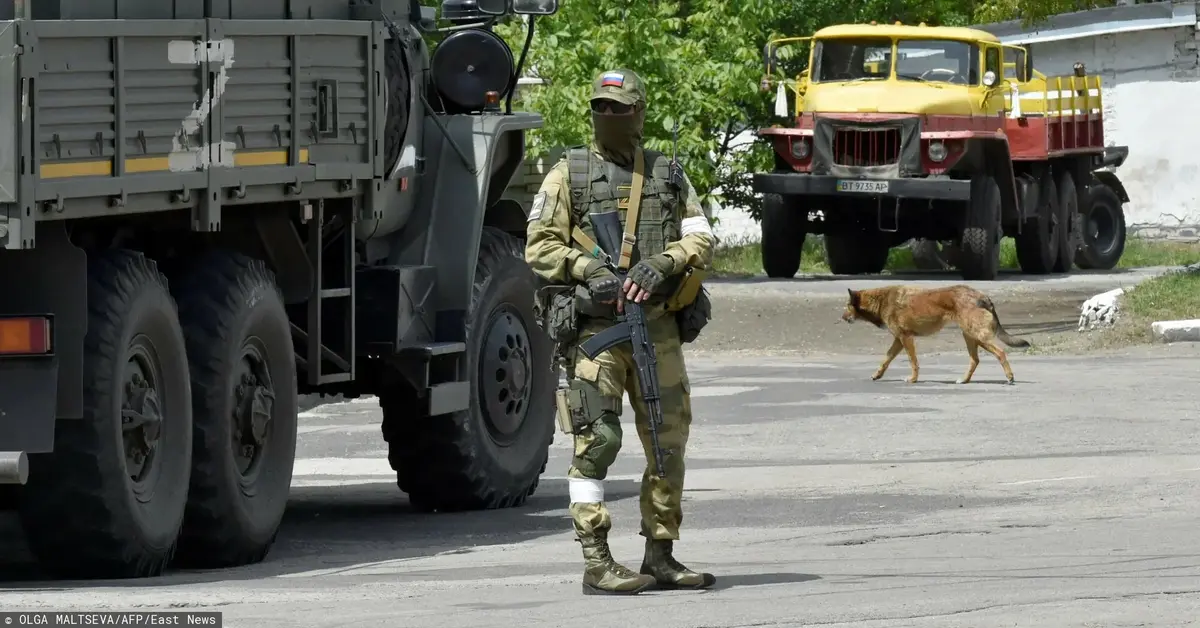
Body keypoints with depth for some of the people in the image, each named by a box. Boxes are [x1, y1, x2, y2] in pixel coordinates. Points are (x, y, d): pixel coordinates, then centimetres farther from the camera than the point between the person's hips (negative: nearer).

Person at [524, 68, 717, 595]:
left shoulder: (668, 176, 14)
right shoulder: (569, 173, 5)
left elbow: (700, 240, 7)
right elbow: (540, 245, -1)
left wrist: (662, 263, -13)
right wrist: (588, 270, -16)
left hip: (658, 326, 4)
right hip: (594, 324, -4)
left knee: (668, 440, 7)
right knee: (597, 438, -11)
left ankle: (660, 557, 17)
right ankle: (597, 564, -11)